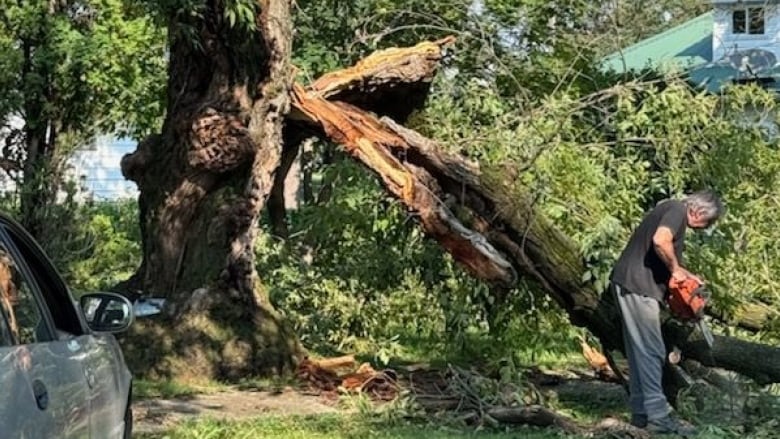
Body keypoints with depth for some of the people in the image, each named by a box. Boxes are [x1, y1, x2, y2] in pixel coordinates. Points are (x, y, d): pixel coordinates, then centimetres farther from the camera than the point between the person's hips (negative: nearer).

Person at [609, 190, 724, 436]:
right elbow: (660, 241, -28)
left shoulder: (671, 211, 21)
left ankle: (641, 411, 18)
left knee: (640, 351, 13)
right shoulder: (677, 210, -9)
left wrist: (685, 275, 13)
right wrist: (675, 269, -14)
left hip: (631, 285, 10)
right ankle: (658, 416, -10)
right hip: (637, 286, -10)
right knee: (651, 351, -10)